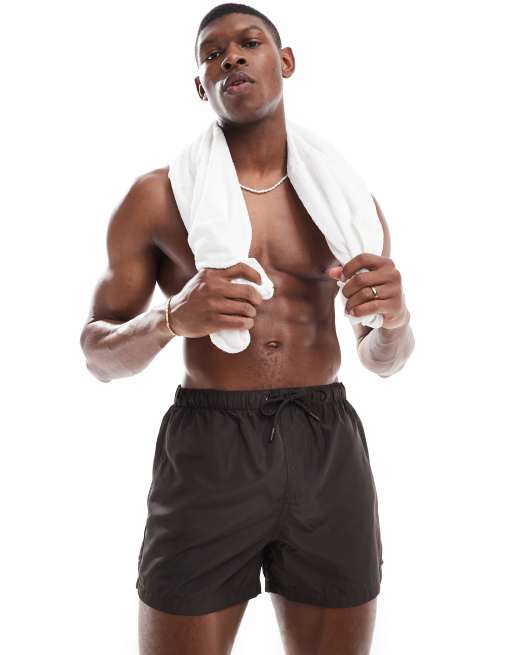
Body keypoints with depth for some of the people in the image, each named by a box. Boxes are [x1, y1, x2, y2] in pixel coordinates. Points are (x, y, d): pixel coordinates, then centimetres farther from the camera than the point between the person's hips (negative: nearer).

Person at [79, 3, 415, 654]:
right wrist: (171, 318, -20)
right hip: (206, 451, -2)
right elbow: (98, 356, 2)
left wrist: (395, 315, -13)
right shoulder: (156, 196, 1)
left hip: (328, 450, 3)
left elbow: (384, 360, 11)